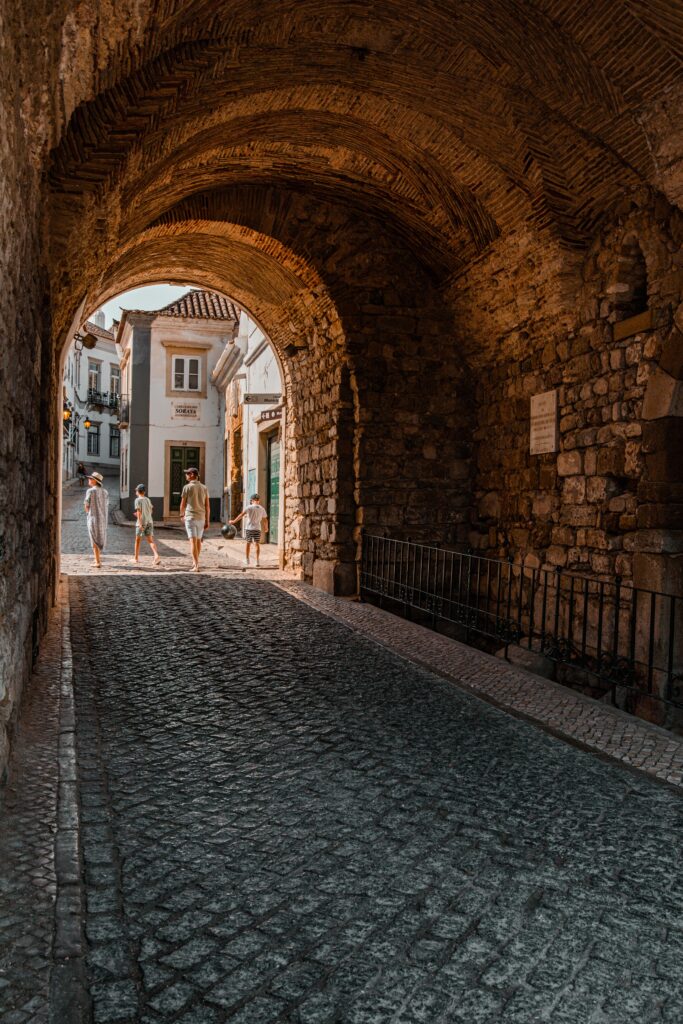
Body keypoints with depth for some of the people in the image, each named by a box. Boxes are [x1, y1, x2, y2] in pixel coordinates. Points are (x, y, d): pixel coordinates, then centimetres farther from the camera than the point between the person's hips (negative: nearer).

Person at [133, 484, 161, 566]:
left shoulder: (138, 500, -6)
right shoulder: (148, 500, 11)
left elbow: (139, 511, -15)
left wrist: (140, 523, -20)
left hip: (142, 522, -5)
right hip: (149, 521, 5)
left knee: (138, 540, 11)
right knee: (150, 540, 0)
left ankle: (136, 558, 20)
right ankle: (156, 556, -20)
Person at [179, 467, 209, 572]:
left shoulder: (187, 487, -6)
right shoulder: (204, 488, 6)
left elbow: (183, 504, 0)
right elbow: (207, 506, 4)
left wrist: (182, 515, 20)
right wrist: (207, 521, 8)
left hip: (190, 517, -5)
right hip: (201, 518, 5)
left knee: (193, 541, -8)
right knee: (198, 540, 18)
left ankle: (196, 566, -17)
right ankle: (195, 562, 33)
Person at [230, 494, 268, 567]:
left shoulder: (249, 507, -6)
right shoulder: (262, 509, 3)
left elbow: (241, 515, -13)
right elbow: (265, 520, 8)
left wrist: (234, 521, -10)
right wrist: (266, 527, 24)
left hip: (249, 528, -1)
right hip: (257, 529, 1)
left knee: (248, 544, 12)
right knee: (257, 544, 3)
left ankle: (247, 559, 22)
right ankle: (257, 560, -7)